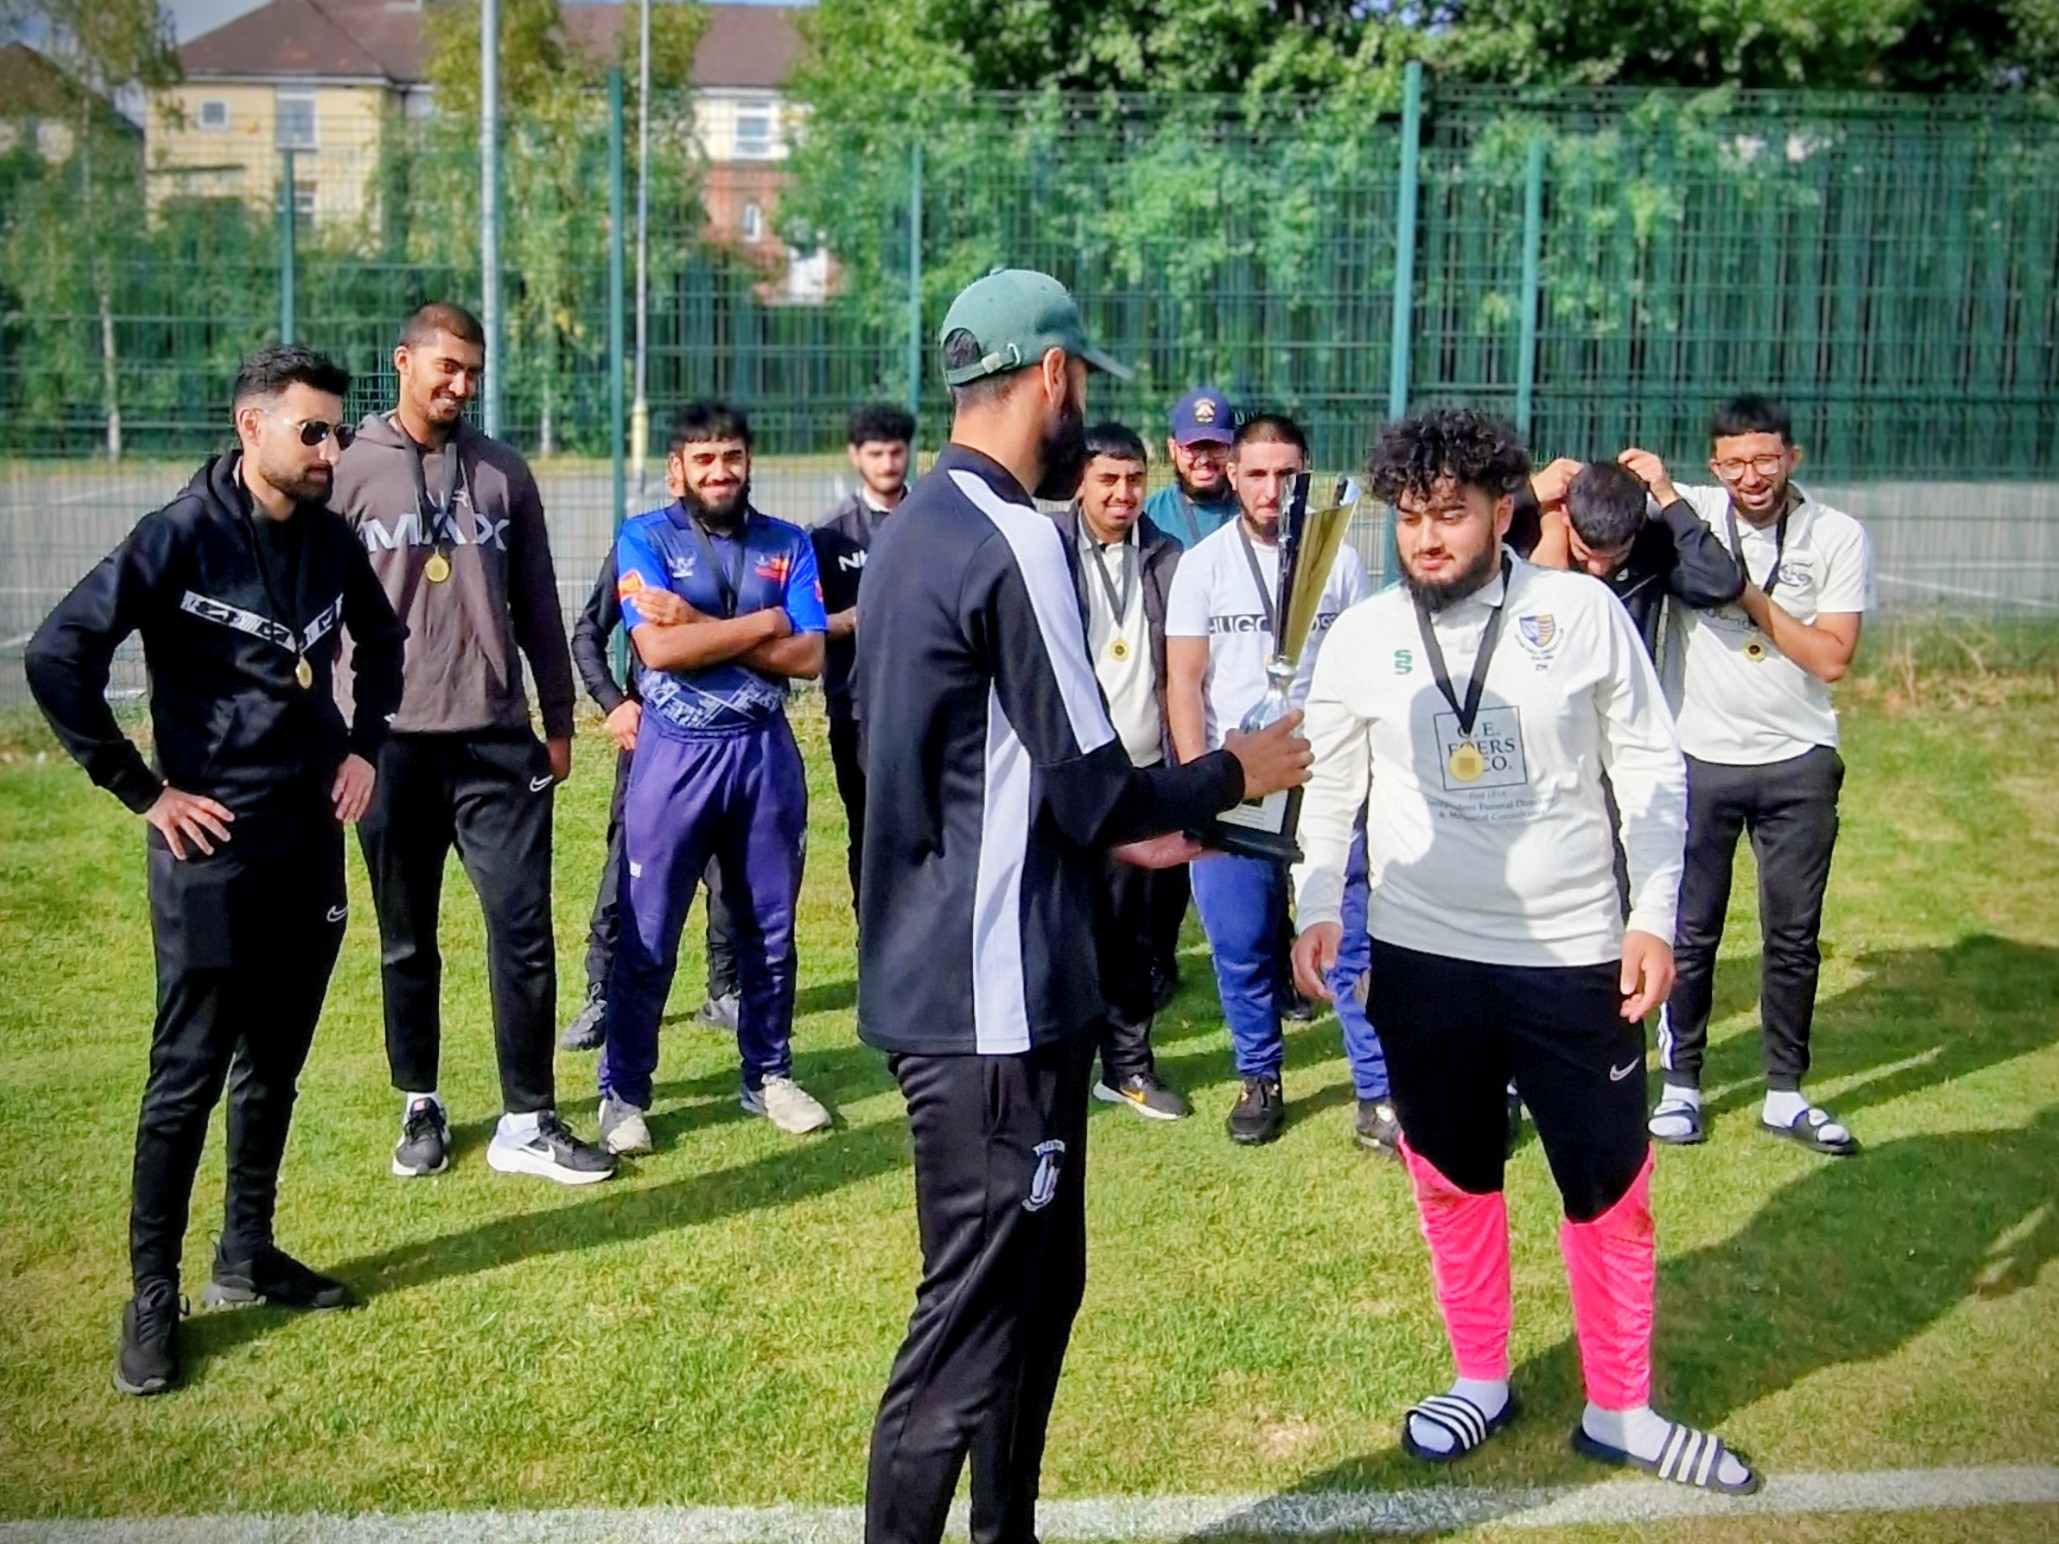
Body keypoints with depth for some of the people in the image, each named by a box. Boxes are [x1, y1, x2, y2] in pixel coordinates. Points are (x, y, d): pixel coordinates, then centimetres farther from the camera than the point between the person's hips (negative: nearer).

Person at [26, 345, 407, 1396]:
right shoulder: (181, 538, -13)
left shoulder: (331, 540, 4)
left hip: (311, 839, 6)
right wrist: (141, 789, -13)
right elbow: (56, 657, -17)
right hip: (213, 845, -6)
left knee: (274, 1066, 14)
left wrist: (365, 745, 13)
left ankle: (247, 1258, 28)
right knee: (188, 1073, 0)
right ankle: (152, 1296, 12)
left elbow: (381, 638, 24)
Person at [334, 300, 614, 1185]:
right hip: (394, 741, -1)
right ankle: (420, 1107, 25)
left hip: (497, 741, 2)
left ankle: (528, 1123, 6)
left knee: (523, 930, -2)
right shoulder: (352, 472, 1)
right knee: (406, 940, 10)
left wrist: (557, 718, 11)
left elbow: (536, 605, 12)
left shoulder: (503, 472, 8)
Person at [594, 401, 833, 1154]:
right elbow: (659, 647, -16)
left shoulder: (788, 545, 5)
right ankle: (623, 1092, 12)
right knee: (646, 935, 1)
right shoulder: (644, 538, -2)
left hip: (766, 752, 3)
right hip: (675, 753, -3)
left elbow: (809, 656, -6)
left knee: (769, 928, 13)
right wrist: (762, 623, -10)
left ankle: (769, 1074, 27)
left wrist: (702, 628, -14)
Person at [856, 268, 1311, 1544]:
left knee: (1035, 1286, 21)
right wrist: (1231, 776, -1)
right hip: (995, 1001, -10)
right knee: (977, 1320, 0)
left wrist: (1112, 832, 21)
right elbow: (1093, 786, -18)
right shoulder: (1013, 538, -17)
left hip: (947, 978, 10)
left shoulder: (916, 530, 12)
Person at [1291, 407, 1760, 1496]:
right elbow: (1331, 785, 6)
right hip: (1423, 958, 1)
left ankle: (1619, 1410, 26)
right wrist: (1318, 908, -5)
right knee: (1452, 1181, 14)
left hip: (1577, 957, -1)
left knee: (1611, 1190, 8)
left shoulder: (1583, 613, -6)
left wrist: (1653, 918, -7)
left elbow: (1651, 769, -2)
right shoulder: (1362, 636, -2)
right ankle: (1482, 1382, 33)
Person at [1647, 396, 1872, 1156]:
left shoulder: (1838, 537, -3)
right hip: (1700, 759, 0)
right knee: (1691, 931, 7)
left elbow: (1830, 657, -10)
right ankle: (1680, 1084, 20)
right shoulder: (1690, 512, -3)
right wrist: (1651, 484, -16)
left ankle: (1785, 1094, 22)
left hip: (1798, 765, 1)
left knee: (1793, 936, 9)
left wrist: (1748, 595, -14)